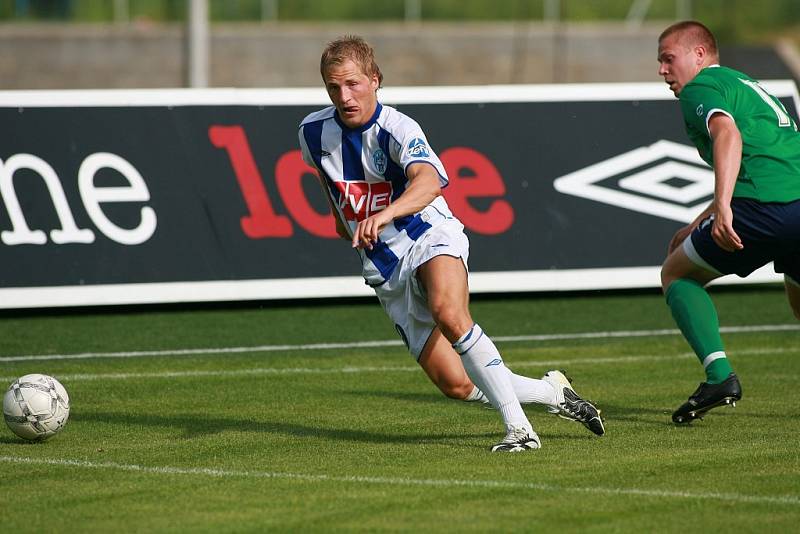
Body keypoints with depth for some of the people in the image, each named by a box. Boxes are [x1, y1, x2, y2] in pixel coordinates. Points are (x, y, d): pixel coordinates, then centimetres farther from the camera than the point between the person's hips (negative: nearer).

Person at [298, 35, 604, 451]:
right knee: (456, 385, -5)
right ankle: (552, 392, 18)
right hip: (384, 268, 5)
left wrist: (385, 214, -58)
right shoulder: (313, 131, -2)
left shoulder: (397, 129, -19)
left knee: (448, 312, -39)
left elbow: (428, 182, -41)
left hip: (429, 237, -5)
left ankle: (519, 427, -34)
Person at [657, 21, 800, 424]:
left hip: (766, 208, -8)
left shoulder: (701, 87, 5)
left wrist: (722, 207, -29)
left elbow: (728, 134, -18)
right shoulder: (746, 86, 33)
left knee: (676, 274, 12)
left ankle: (719, 375, -6)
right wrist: (696, 227, 43)